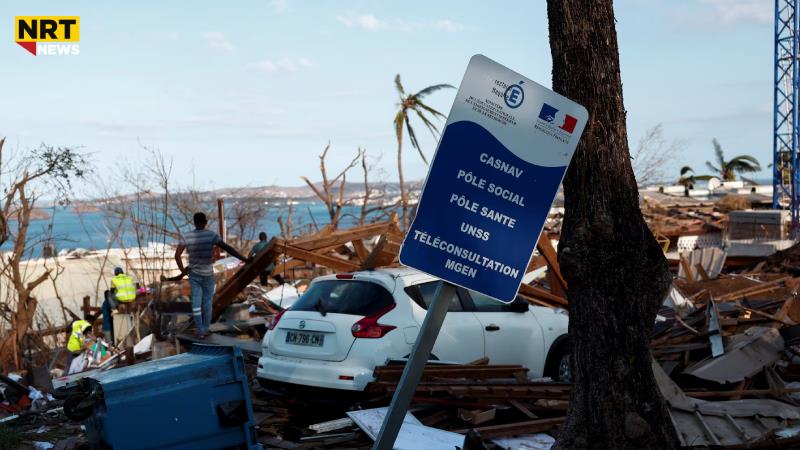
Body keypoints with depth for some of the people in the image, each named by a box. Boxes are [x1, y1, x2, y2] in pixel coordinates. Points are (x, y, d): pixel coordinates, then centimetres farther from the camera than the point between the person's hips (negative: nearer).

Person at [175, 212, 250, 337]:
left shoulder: (187, 237, -5)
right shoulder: (211, 235, -11)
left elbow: (177, 254, -8)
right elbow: (228, 248, -15)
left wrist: (182, 270, 5)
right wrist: (244, 259, -13)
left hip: (194, 274, 1)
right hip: (208, 275, -1)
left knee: (196, 302, 5)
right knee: (207, 302, 11)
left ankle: (200, 331, 2)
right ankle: (206, 329, 18)